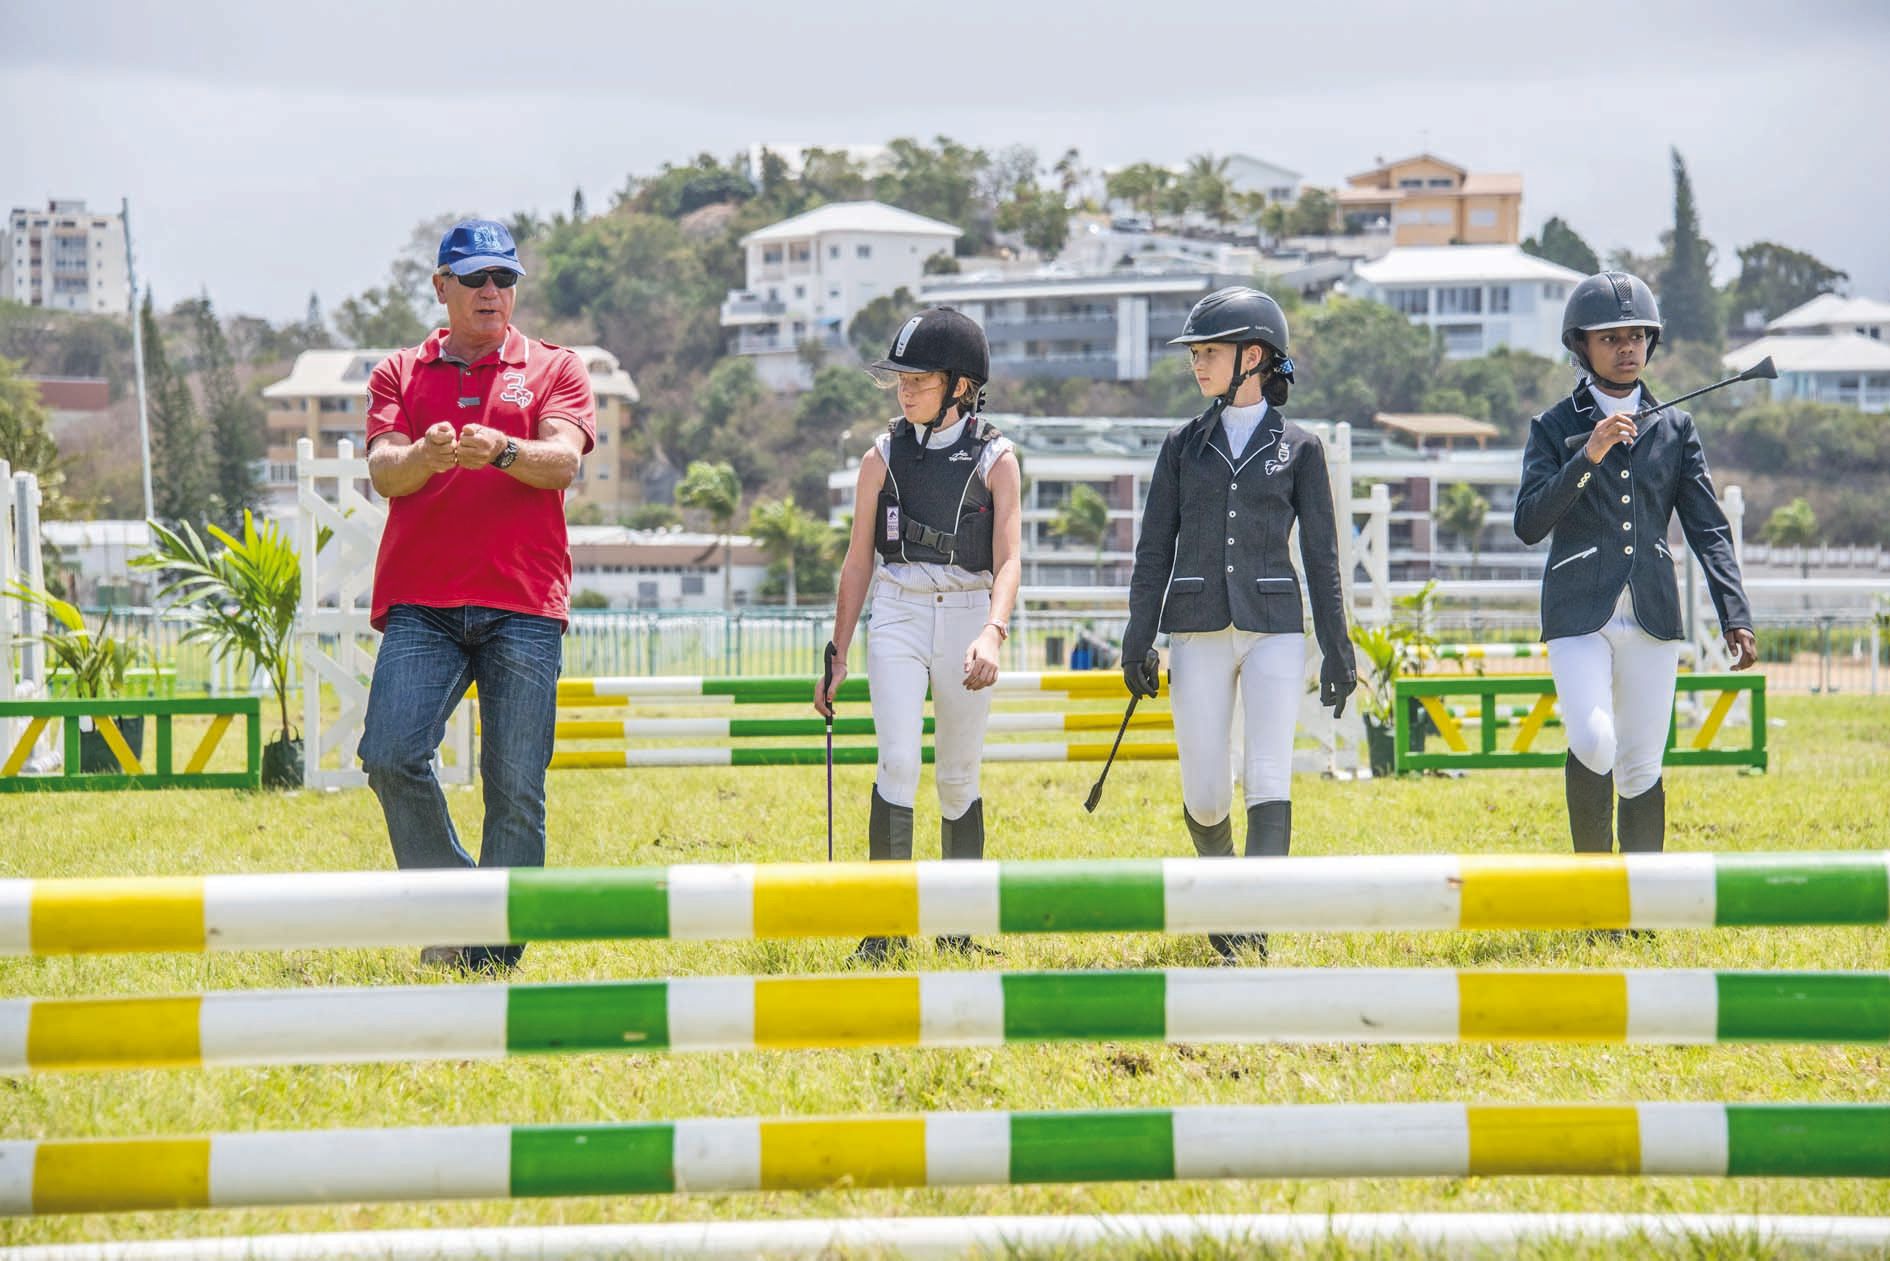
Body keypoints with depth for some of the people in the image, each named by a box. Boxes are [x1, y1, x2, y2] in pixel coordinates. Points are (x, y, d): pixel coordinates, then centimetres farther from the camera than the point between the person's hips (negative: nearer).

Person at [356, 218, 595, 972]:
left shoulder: (555, 370, 13)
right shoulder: (401, 374, 16)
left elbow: (564, 460, -5)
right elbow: (383, 472, 1)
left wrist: (502, 450, -27)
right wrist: (425, 457, -23)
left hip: (523, 606, -1)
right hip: (421, 603, 1)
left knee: (516, 789, -5)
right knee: (390, 755, -18)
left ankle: (494, 952, 1)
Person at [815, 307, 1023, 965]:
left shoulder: (995, 459, -1)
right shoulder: (884, 456, 4)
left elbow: (1008, 559, -11)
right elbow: (858, 561, 8)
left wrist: (992, 633, -29)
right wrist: (838, 657, 6)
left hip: (967, 618, 0)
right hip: (897, 618, 0)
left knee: (958, 780, 6)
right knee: (898, 762, -15)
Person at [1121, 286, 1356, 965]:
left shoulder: (1298, 448, 5)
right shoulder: (1184, 445, 9)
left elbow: (1321, 555, 6)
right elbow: (1155, 549, 9)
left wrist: (1337, 649, 2)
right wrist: (1138, 640, 1)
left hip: (1274, 629, -2)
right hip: (1197, 629, 2)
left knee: (1268, 780, -13)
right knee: (1205, 794, 0)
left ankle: (1253, 927, -17)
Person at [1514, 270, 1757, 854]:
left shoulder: (1675, 427, 11)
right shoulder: (1555, 428, 4)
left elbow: (1709, 530, 8)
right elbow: (1529, 523, -8)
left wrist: (1735, 617, -3)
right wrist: (1589, 456, -18)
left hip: (1653, 613, 3)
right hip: (1579, 615, -2)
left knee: (1642, 770, 2)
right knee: (1592, 744, -21)